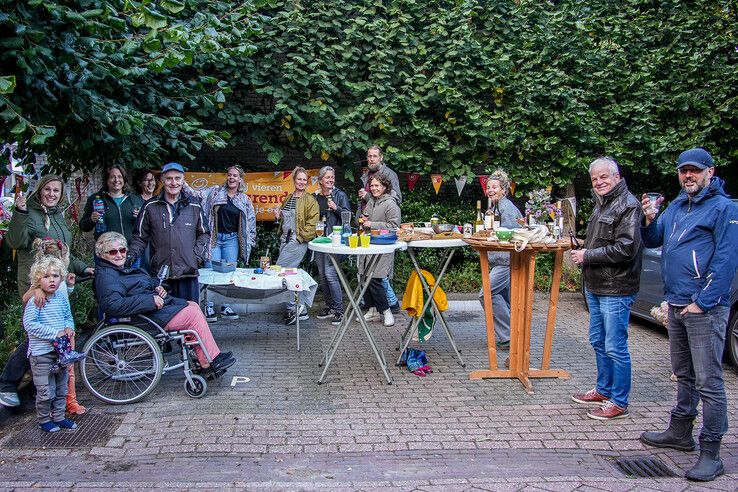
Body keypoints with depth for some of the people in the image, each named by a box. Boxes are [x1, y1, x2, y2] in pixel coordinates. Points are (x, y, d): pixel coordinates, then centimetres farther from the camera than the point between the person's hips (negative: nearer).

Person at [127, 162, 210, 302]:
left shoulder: (194, 206, 8)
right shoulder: (150, 207, 6)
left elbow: (204, 234, 16)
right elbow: (140, 237, 11)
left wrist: (197, 255, 2)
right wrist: (131, 256, -4)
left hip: (188, 273, 1)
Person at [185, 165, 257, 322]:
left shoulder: (245, 200, 9)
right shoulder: (214, 191, 5)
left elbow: (251, 221, 13)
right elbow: (196, 194, -1)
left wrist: (250, 241, 9)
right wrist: (183, 184, -18)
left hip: (232, 239, 2)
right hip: (214, 237, -2)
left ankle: (226, 307, 12)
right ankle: (209, 307, 3)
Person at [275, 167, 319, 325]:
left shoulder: (310, 200, -6)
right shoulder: (289, 198, 16)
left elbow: (312, 222, -12)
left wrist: (301, 237, -16)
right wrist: (279, 215, 8)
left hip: (298, 242, -8)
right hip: (285, 240, 8)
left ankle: (293, 307, -6)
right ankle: (300, 310, 17)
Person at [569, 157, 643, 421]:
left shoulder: (628, 205, -14)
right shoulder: (601, 204, 16)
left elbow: (625, 248, -22)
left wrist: (587, 256, -17)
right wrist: (582, 253, 10)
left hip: (616, 290, -10)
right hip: (595, 287, 10)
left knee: (615, 347, -3)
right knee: (598, 342, 18)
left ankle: (619, 402, 8)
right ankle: (603, 390, 33)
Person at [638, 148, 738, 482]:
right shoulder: (676, 206, 15)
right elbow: (653, 241, 19)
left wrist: (701, 302, -18)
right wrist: (649, 220, -2)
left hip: (705, 309, -8)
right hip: (676, 305, 8)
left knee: (708, 381, -6)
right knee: (684, 374, 19)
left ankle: (711, 454, -1)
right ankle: (680, 432, 31)